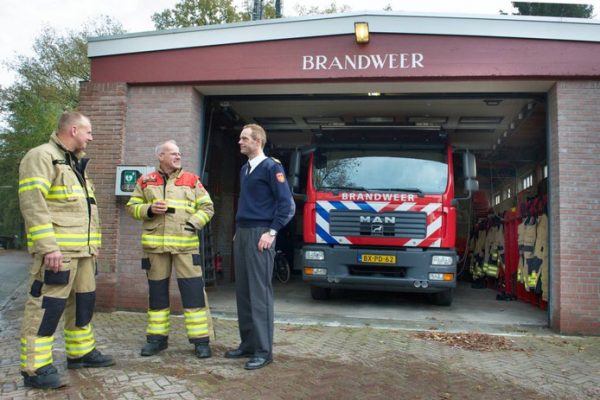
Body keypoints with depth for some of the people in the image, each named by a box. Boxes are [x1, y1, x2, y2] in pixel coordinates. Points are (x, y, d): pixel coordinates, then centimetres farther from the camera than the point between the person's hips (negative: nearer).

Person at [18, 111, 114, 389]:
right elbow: (32, 203, -19)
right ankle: (35, 368, 1)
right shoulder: (42, 157, -8)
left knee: (84, 301, 16)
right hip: (57, 250, -10)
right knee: (47, 305, -7)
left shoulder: (76, 164, 22)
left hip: (83, 250, 10)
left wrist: (94, 244, 21)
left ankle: (81, 352, 29)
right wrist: (48, 246, -24)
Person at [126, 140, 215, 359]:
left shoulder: (192, 180, 7)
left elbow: (207, 207, 6)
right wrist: (149, 210, -7)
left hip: (185, 244, -1)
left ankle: (200, 339, 4)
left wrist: (194, 223, -10)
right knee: (157, 291, 10)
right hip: (155, 244, 2)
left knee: (193, 290, -4)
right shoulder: (145, 181, 11)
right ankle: (157, 337, 23)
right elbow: (132, 207, 12)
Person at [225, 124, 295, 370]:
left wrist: (272, 232, -14)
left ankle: (263, 351, 0)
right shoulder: (245, 169, 18)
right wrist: (238, 230, 18)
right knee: (242, 291, 10)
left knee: (260, 293, -7)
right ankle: (248, 344, 19)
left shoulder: (271, 167, -6)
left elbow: (286, 203, -11)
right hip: (241, 234, 8)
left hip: (259, 235, -8)